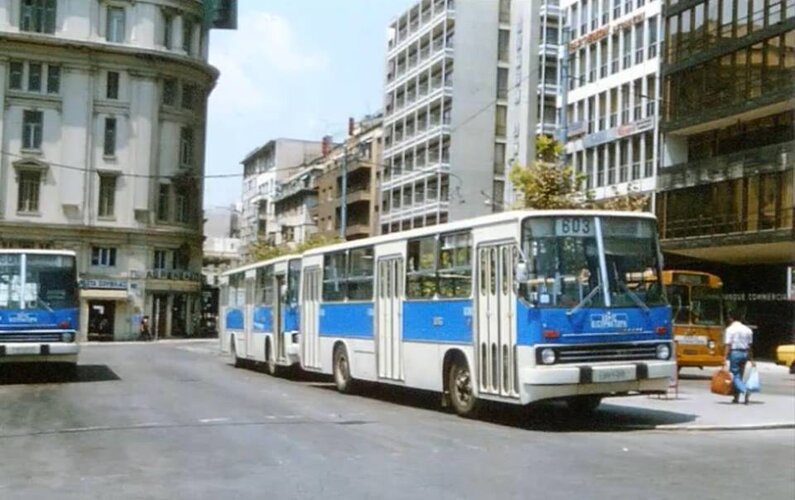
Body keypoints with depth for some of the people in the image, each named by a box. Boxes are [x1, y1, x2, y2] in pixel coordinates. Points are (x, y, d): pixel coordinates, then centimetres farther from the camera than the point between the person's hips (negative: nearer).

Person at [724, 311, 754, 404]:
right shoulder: (747, 329, 8)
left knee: (735, 376, -1)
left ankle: (745, 391, -25)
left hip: (734, 353, -6)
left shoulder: (730, 329, -8)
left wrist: (725, 358, -14)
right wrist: (749, 357, 13)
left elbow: (728, 345, -14)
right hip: (745, 353, 6)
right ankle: (736, 397, 18)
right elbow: (750, 345, 8)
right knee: (739, 375, 16)